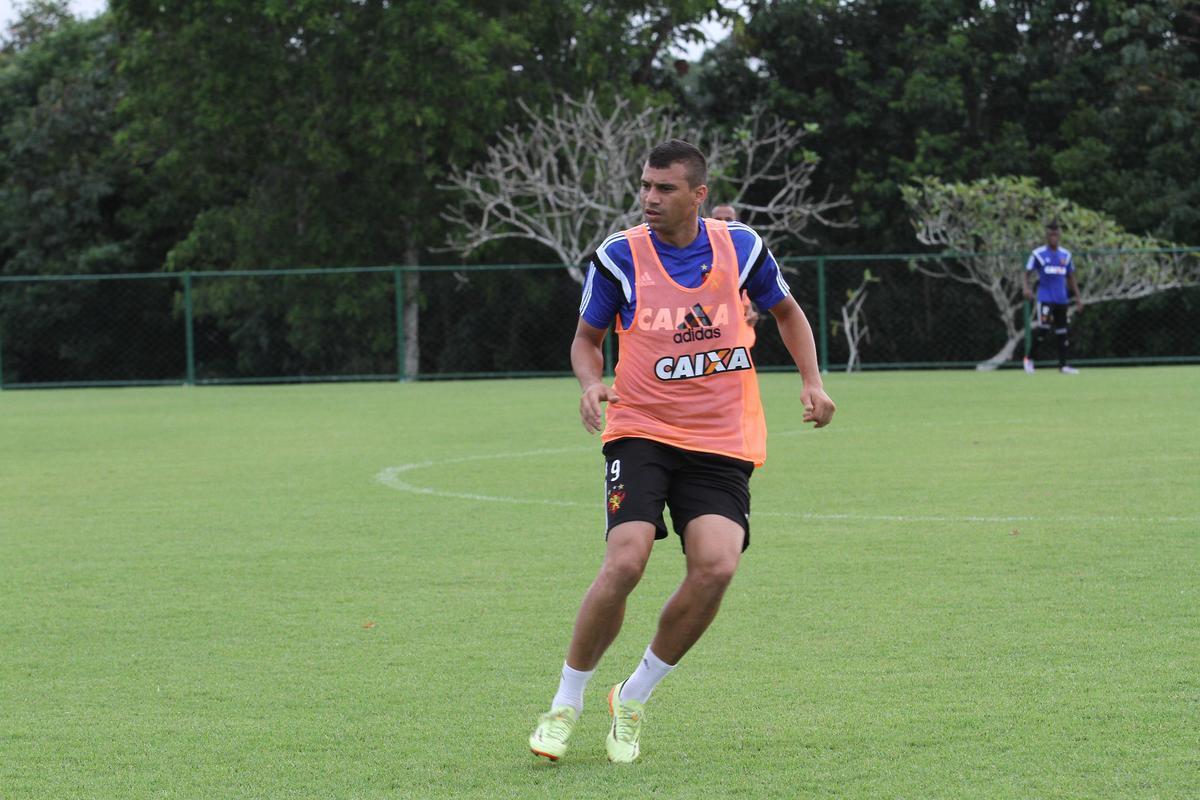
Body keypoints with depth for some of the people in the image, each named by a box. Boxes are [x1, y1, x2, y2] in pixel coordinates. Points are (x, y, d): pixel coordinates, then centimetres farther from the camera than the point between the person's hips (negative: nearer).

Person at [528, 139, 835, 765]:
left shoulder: (738, 246, 2)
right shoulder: (619, 256, -3)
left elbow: (787, 312, 19)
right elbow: (587, 338, 10)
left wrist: (811, 382, 7)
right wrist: (591, 382, -12)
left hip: (722, 444, 2)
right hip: (642, 432, -2)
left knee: (716, 566, -19)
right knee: (625, 562, -21)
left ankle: (633, 699, 2)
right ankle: (565, 704, -1)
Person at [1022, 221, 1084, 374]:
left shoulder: (1065, 255, 9)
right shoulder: (1038, 254, -4)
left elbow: (1071, 278, 17)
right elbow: (1025, 273, -5)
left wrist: (1078, 297, 13)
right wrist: (1026, 288, -25)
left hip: (1061, 299, 5)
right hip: (1044, 298, -5)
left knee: (1063, 331, 7)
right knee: (1042, 328, -18)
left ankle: (1063, 365, 14)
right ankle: (1029, 358, -1)